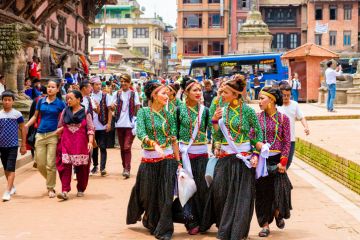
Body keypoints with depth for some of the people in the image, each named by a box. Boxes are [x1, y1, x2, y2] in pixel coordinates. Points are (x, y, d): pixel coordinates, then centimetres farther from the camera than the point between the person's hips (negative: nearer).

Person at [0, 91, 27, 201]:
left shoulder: (17, 114, -4)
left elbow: (23, 130, 1)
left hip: (13, 146, -4)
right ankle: (12, 187, 31)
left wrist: (23, 145, -1)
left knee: (11, 169, -9)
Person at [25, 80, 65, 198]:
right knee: (40, 164, 4)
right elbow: (35, 116, 16)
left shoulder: (60, 103, 0)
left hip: (53, 135, -3)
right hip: (40, 135, 3)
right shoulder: (41, 101, 8)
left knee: (50, 164, -4)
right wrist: (25, 126, 5)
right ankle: (50, 180, 30)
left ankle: (51, 188, 9)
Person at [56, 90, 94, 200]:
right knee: (65, 166, -9)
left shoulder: (85, 113, 1)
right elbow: (60, 127, 18)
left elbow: (90, 129, -2)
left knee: (81, 168, 6)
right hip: (66, 143, 2)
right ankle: (65, 191, -12)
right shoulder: (65, 111, 10)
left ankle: (81, 189, 22)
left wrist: (90, 142, -13)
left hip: (81, 144, -2)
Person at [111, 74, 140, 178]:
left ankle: (127, 169, -16)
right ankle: (124, 167, 23)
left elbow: (138, 108, 0)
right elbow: (113, 107, 4)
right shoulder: (117, 93, 9)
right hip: (119, 124, 4)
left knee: (127, 147, -13)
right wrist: (114, 106, -18)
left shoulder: (134, 94, 2)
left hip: (130, 124, -4)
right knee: (122, 147, 11)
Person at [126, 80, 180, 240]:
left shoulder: (168, 115, 6)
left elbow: (174, 140, 5)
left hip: (167, 159, 2)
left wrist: (178, 162, 2)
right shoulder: (143, 112, -2)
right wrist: (154, 144, -34)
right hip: (148, 159, -1)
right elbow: (140, 133, -17)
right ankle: (151, 223, 32)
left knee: (165, 196, -3)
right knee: (149, 195, 8)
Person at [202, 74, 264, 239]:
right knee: (219, 191, 2)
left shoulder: (248, 110, -6)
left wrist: (256, 155, -9)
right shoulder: (223, 110, 6)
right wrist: (215, 121, -5)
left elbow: (258, 135, -1)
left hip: (242, 158, -4)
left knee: (240, 196, 0)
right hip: (224, 158, 4)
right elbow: (218, 136, 10)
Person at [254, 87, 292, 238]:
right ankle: (265, 225, 13)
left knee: (280, 189, -4)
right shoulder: (257, 117, 3)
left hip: (277, 159, -1)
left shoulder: (283, 118, -1)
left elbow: (287, 142, -1)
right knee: (262, 192, 3)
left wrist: (283, 161, -8)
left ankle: (278, 214, 28)